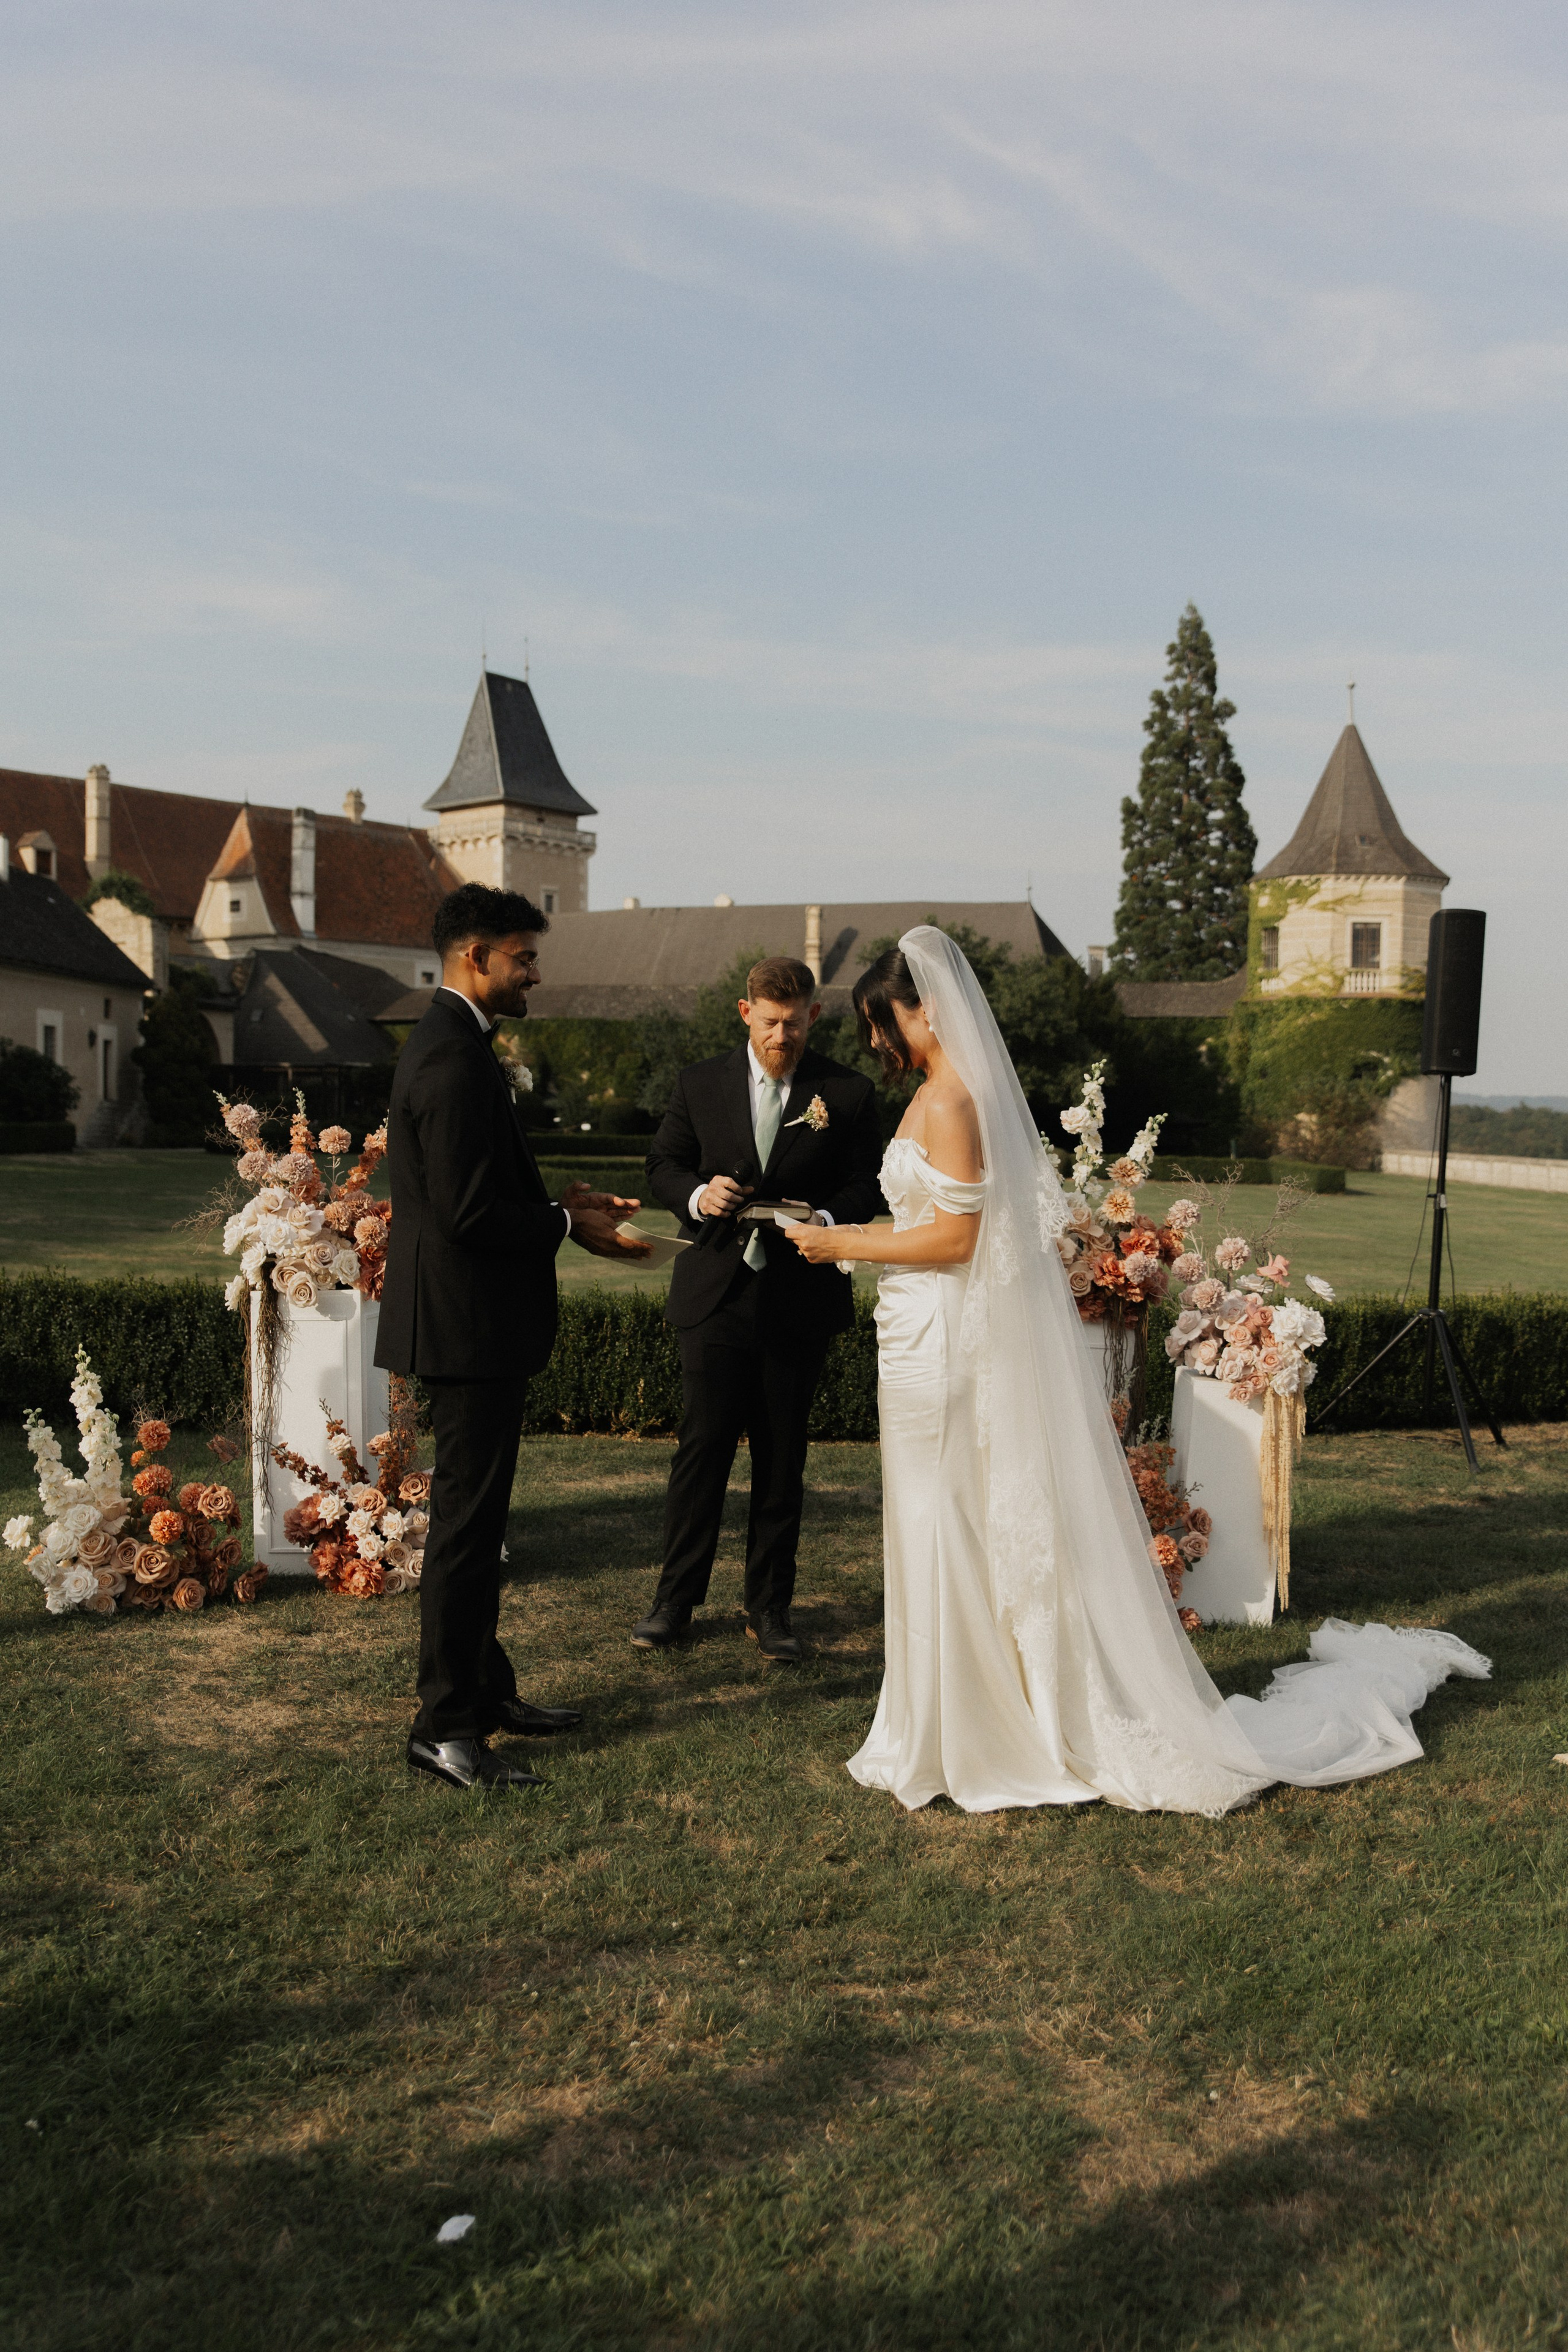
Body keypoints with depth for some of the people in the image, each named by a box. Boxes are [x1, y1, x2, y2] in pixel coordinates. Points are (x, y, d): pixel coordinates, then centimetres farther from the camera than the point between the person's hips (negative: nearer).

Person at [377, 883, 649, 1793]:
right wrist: (568, 1225, -11)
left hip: (474, 1320, 11)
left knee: (476, 1514, 18)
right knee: (467, 1521, -2)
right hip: (472, 1324, -11)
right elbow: (469, 1213, -24)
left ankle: (485, 1689, 32)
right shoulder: (456, 1059, -20)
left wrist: (557, 1203, 8)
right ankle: (445, 1727, 9)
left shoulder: (451, 1043, 14)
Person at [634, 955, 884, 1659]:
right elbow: (663, 1163, 9)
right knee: (701, 1448, 1)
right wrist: (698, 1195, -12)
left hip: (800, 1298, 0)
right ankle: (676, 1596, 17)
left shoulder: (848, 1094, 0)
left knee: (782, 1457, 9)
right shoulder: (701, 1083, 4)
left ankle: (769, 1607, 22)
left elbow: (864, 1184, 3)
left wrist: (827, 1219, -17)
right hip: (715, 1292, 0)